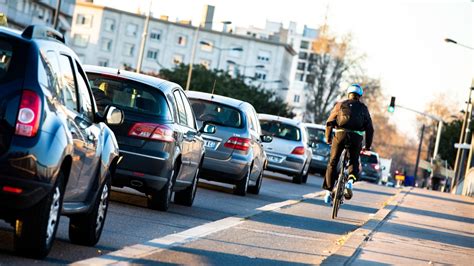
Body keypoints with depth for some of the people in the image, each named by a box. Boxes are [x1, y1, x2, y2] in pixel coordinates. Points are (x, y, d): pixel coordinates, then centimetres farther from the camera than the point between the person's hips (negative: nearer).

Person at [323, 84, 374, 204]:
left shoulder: (340, 105, 17)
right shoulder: (363, 108, 19)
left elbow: (329, 123, 12)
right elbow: (369, 128, 15)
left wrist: (328, 138, 23)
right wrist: (367, 146, 22)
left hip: (340, 135, 0)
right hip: (356, 137, 0)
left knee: (332, 163, 11)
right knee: (354, 162, 19)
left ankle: (328, 192, 6)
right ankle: (350, 181, -10)